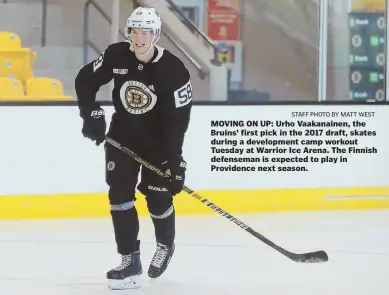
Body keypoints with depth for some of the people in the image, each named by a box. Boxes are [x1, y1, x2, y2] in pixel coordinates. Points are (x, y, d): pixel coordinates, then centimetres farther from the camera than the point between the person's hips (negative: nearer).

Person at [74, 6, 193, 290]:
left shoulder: (174, 70, -22)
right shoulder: (116, 56, -14)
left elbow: (179, 118, -21)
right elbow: (85, 80, -1)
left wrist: (175, 159, -25)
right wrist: (92, 114, -13)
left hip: (158, 139, -3)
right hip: (123, 134, 3)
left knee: (158, 197, -4)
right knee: (120, 193, -7)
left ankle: (166, 244, 28)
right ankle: (130, 261, -4)